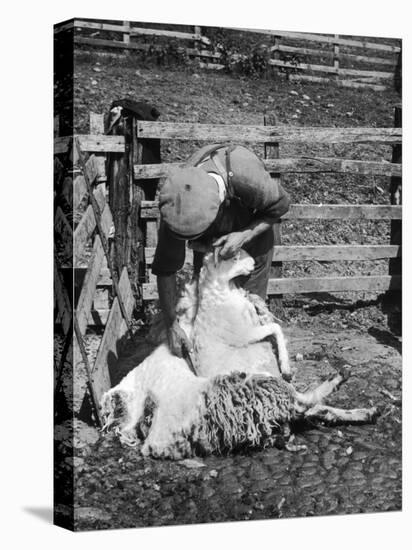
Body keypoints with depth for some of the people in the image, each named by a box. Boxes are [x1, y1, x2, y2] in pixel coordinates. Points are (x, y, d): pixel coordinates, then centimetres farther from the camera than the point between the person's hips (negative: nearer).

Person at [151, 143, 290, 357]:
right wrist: (171, 325, -24)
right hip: (212, 235, 2)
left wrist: (244, 236, -35)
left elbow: (280, 205, -20)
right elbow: (165, 269, -26)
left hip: (253, 228, -2)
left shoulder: (248, 179, -46)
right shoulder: (177, 205, -37)